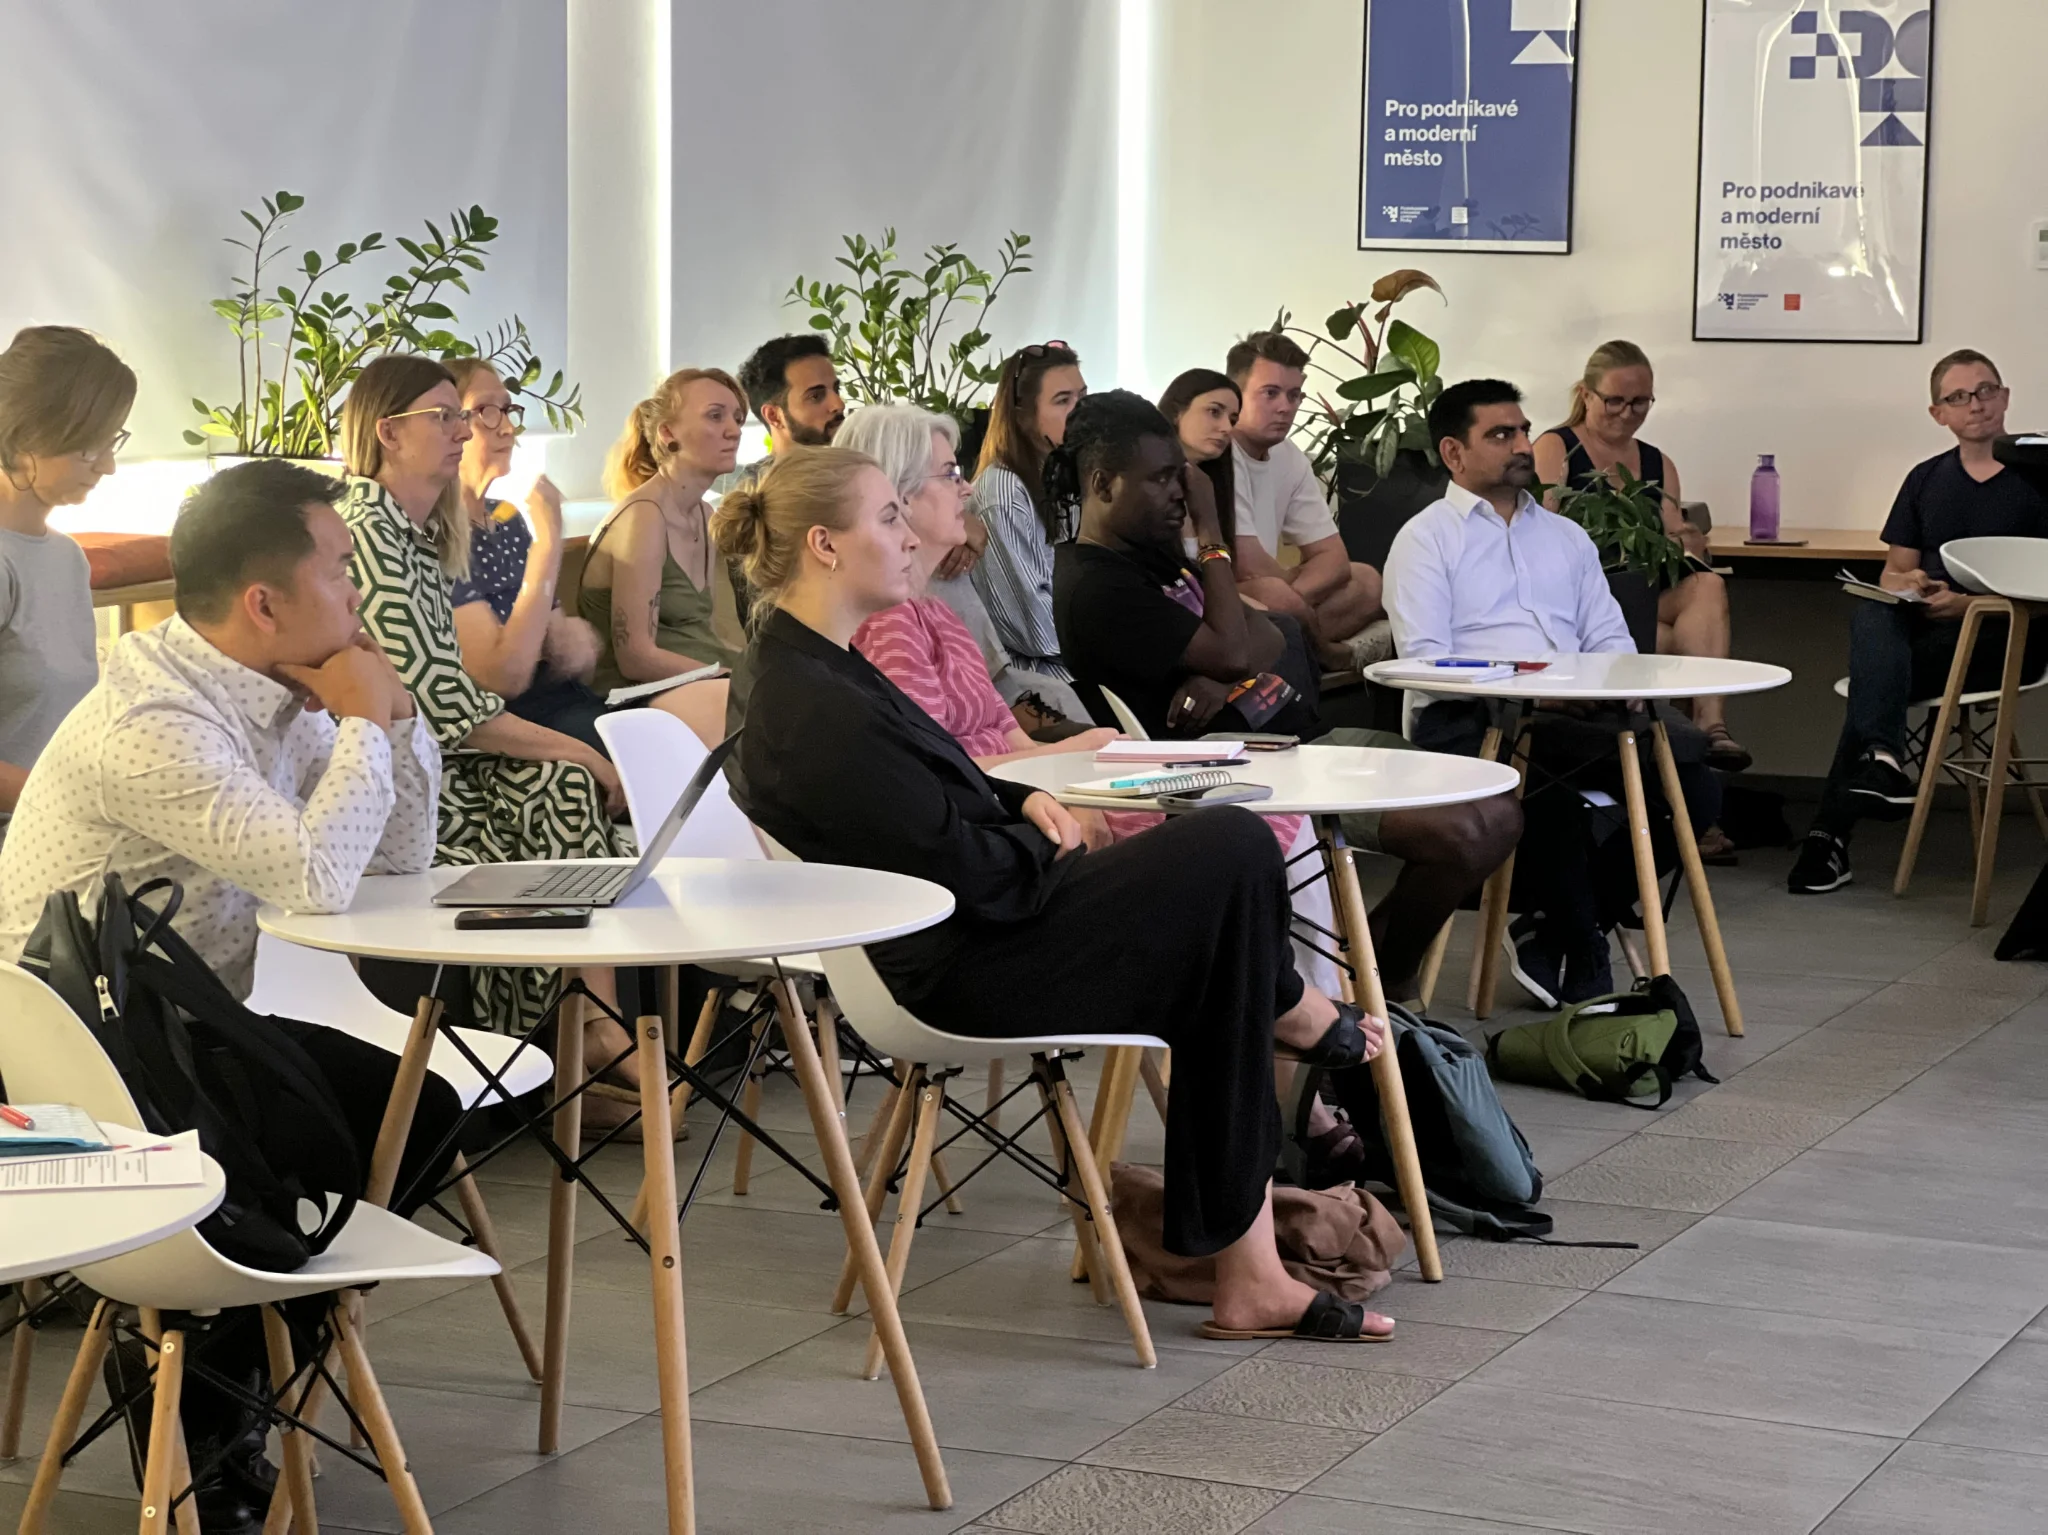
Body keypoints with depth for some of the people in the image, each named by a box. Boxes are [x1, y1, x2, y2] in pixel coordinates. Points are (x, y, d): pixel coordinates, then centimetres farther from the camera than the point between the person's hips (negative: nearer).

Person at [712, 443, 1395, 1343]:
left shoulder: (806, 665, 9)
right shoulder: (819, 713, -25)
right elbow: (980, 878, -22)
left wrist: (1020, 800, 5)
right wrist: (1044, 843, -2)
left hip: (965, 937, 11)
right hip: (966, 974, -11)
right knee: (1232, 849, -10)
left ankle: (1249, 1276, 6)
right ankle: (1290, 1008, 24)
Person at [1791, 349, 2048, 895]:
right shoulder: (1926, 479, 20)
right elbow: (1894, 572, 19)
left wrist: (1970, 604, -17)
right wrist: (1907, 584, -6)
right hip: (1921, 627, 4)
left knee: (1872, 675, -30)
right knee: (1870, 611, -33)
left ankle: (1832, 832, -30)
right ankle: (1880, 758, -53)